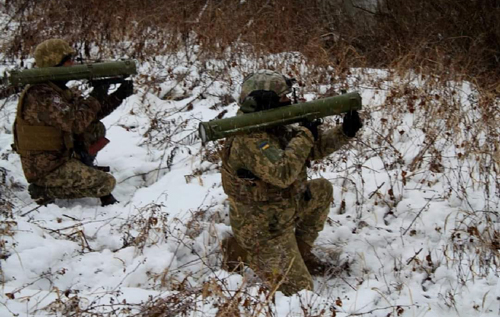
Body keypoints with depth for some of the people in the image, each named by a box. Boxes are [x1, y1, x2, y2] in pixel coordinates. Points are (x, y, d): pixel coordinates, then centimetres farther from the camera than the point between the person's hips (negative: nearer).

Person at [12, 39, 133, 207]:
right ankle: (45, 190, -6)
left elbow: (91, 113, 9)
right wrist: (96, 97, -19)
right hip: (46, 169, -9)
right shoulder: (40, 95, -24)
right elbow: (75, 122, -31)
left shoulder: (59, 90, 7)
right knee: (107, 183, -14)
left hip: (60, 155, 9)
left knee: (97, 129, 10)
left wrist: (118, 96, -3)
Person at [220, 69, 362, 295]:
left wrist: (345, 132, -6)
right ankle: (241, 251, 6)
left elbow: (313, 149, 9)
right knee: (299, 289, -5)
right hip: (264, 229, -9)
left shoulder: (274, 128, 2)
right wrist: (305, 135, -28)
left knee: (323, 190, 21)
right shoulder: (250, 140, -29)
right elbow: (282, 173, -39)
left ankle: (300, 250, 24)